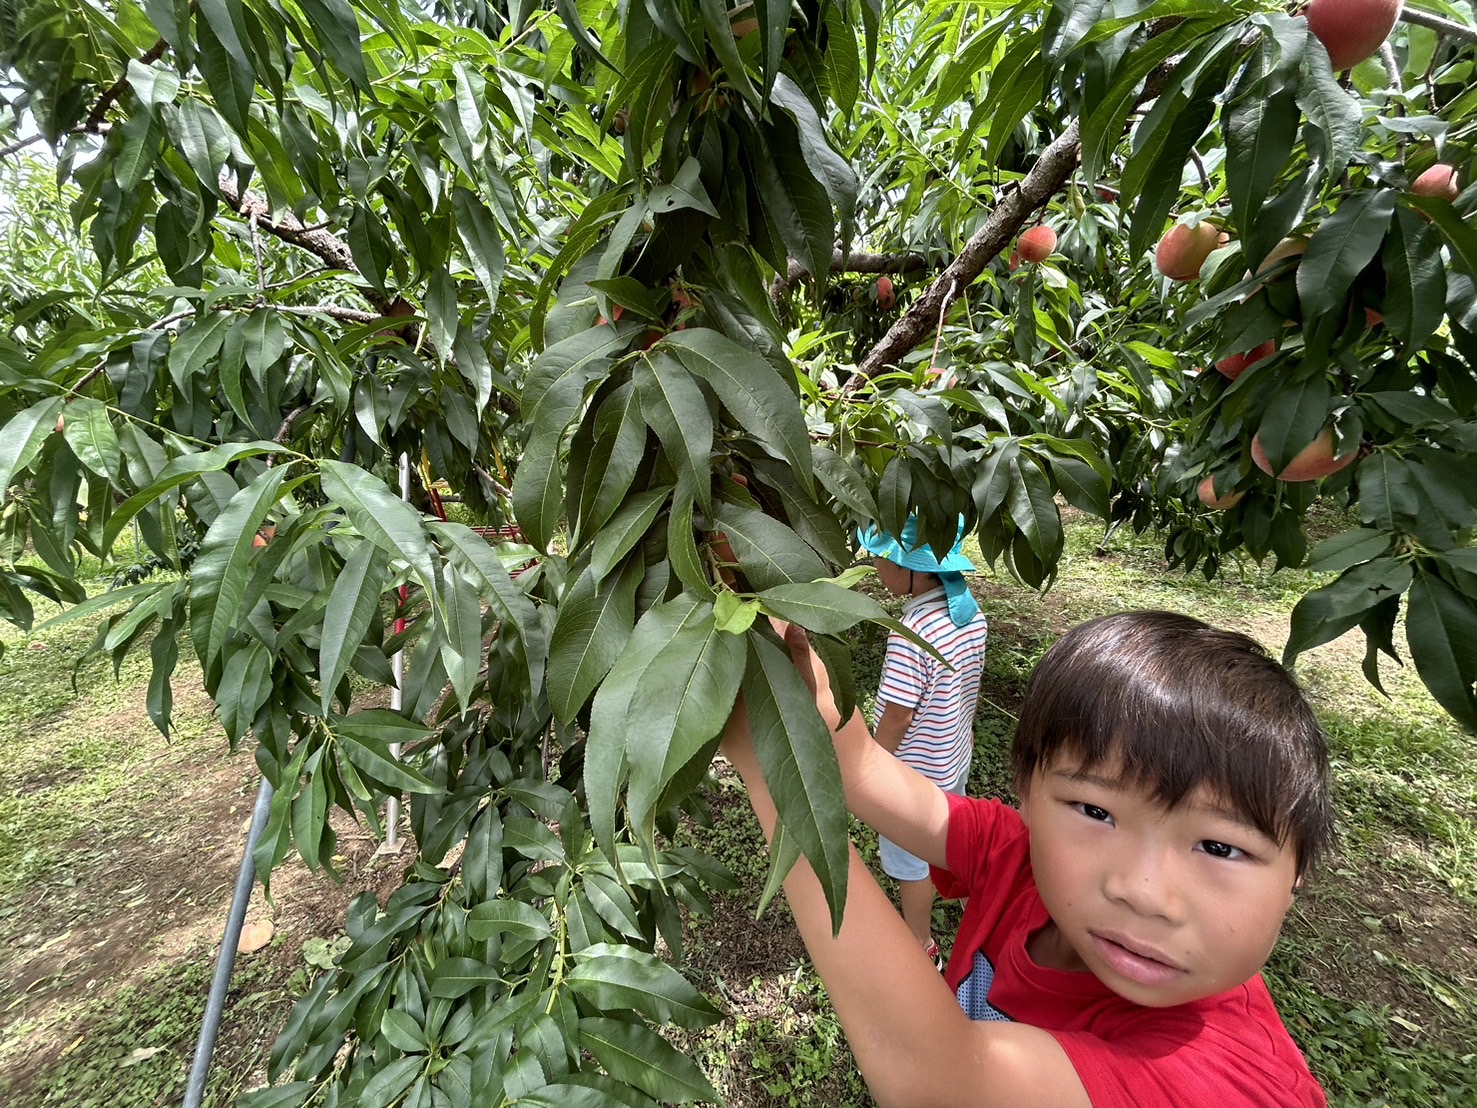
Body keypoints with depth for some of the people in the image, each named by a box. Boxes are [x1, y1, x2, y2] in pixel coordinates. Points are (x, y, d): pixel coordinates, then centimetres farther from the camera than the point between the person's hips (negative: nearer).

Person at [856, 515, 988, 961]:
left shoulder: (910, 635, -33)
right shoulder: (972, 614, -8)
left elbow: (897, 715, -26)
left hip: (914, 772, -7)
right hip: (955, 757, 8)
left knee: (911, 861, 15)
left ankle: (921, 946, 36)